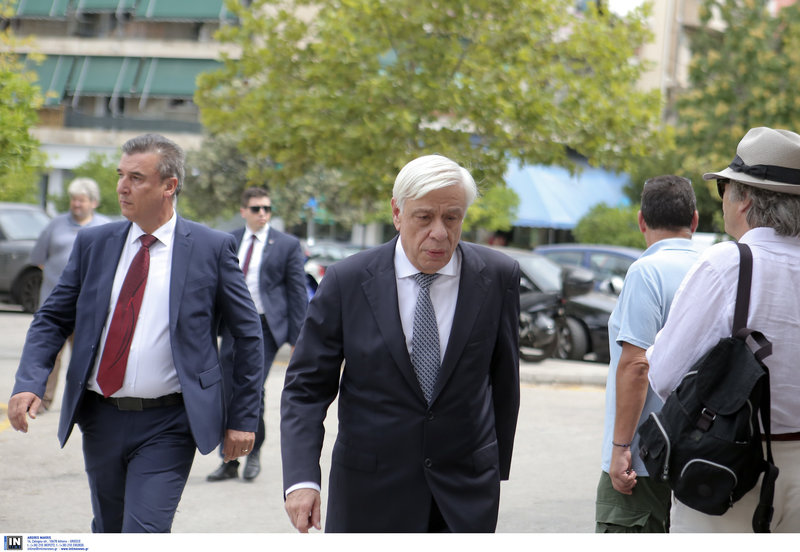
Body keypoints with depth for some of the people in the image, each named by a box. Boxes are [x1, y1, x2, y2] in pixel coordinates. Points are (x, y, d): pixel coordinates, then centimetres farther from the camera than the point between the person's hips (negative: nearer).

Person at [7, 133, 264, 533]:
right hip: (101, 419, 4)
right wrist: (29, 383, -11)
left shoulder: (212, 248, -3)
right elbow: (52, 319, 7)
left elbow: (248, 335, 2)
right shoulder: (93, 243, 6)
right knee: (108, 531, 16)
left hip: (168, 425, -4)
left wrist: (243, 418, -1)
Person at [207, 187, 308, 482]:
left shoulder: (287, 244, 2)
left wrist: (297, 338, -4)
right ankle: (229, 461, 13)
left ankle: (254, 451, 8)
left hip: (266, 327, -4)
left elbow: (298, 292, 1)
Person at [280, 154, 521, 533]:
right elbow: (306, 387, -5)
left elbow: (503, 378, 9)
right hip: (371, 493, -1)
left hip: (466, 491, 1)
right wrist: (301, 479, -17)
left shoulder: (498, 277, -2)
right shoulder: (346, 282, -7)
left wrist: (497, 467, 13)